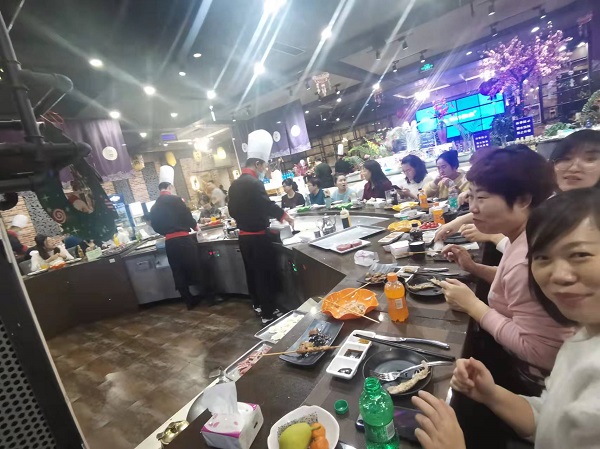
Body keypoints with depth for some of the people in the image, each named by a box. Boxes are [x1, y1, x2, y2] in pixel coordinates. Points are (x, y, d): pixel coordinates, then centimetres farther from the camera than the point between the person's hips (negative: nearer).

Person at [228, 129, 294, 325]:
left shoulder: (235, 185, 7)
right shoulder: (254, 183, -20)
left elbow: (232, 211, 13)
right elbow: (269, 206, -15)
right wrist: (286, 217, 0)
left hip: (244, 237, 9)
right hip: (257, 238, -9)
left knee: (252, 273, 19)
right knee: (265, 274, 2)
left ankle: (258, 305, 36)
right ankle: (268, 314, 11)